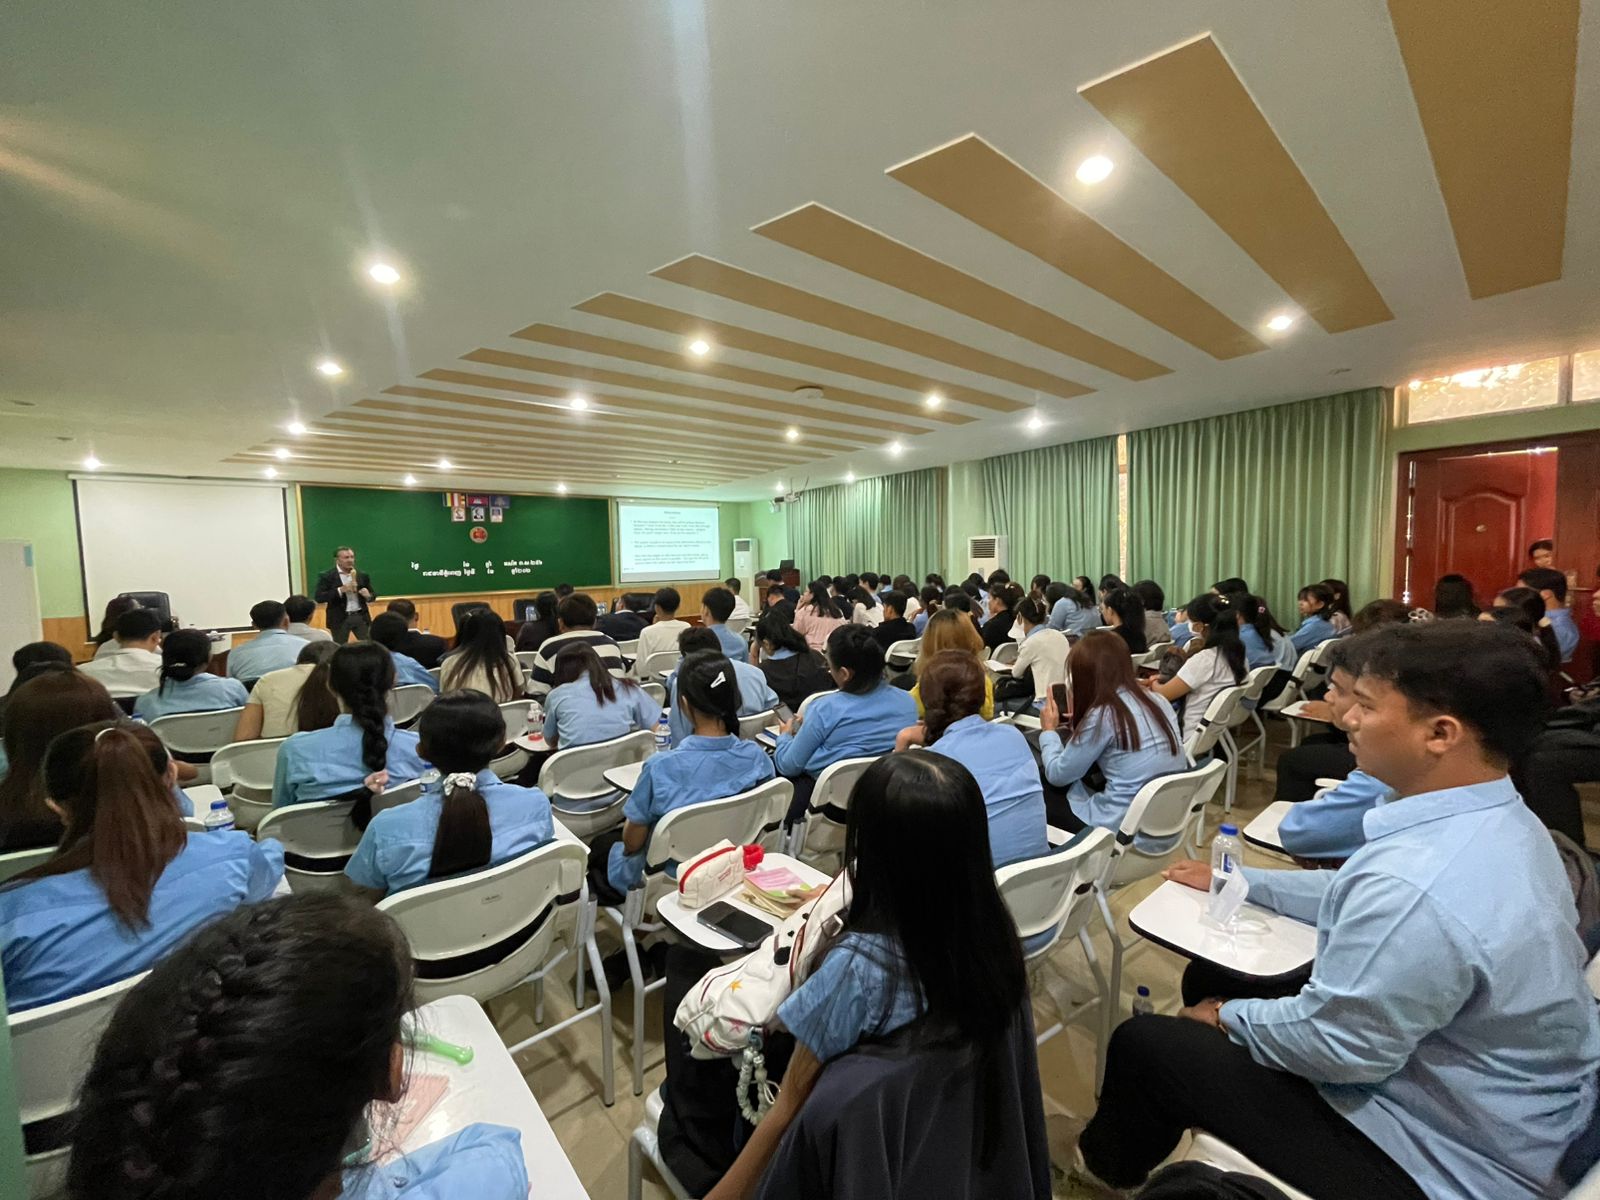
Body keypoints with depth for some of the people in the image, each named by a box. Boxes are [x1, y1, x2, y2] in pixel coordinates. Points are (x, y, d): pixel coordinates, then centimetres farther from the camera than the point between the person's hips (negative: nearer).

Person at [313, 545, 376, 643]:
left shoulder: (362, 575, 6)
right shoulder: (326, 576, -5)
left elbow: (372, 595, 12)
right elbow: (319, 598, -11)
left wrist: (368, 596, -12)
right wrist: (340, 590, -21)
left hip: (361, 617, 3)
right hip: (339, 619, -2)